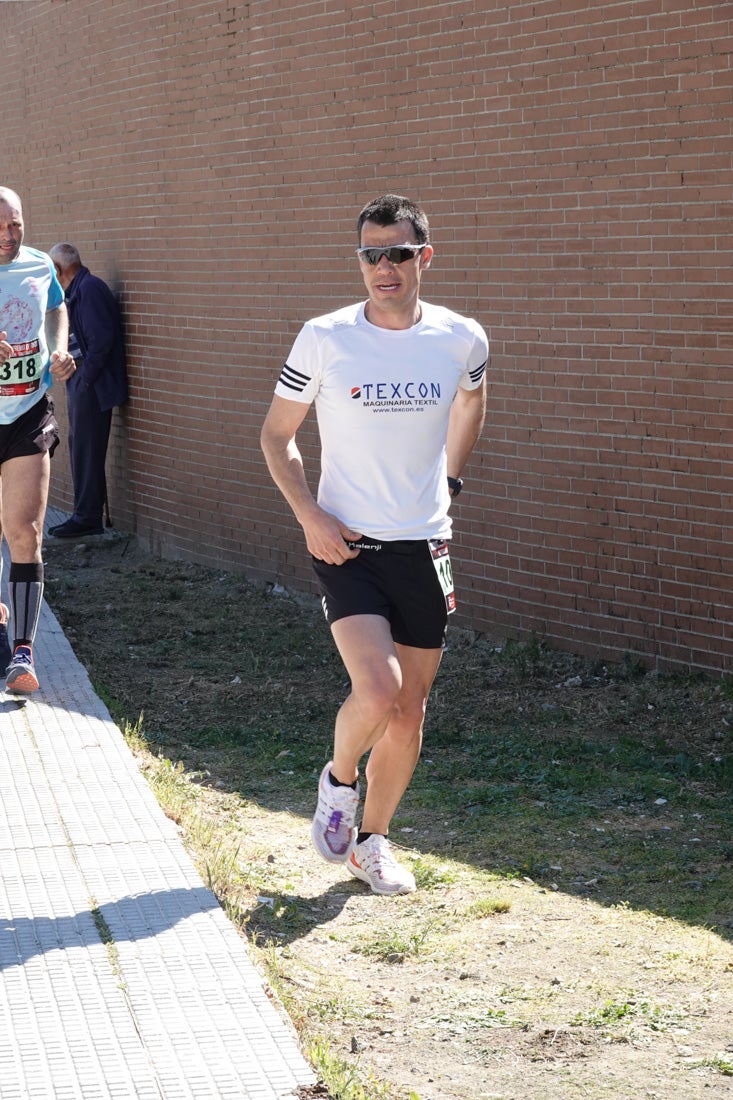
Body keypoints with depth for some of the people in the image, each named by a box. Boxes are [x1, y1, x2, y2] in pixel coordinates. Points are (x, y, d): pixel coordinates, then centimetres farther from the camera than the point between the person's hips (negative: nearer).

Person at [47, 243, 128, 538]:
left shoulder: (89, 288, -15)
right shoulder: (76, 291, 16)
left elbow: (101, 339, -22)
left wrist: (85, 380, -18)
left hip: (92, 387, -10)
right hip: (81, 385, 10)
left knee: (87, 452, -5)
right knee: (81, 449, 15)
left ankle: (87, 518, 1)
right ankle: (88, 515, 22)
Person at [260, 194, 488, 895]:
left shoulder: (461, 340, -1)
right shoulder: (324, 339, -8)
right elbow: (277, 434, 4)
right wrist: (310, 516, -8)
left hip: (424, 547, 3)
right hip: (345, 544, -3)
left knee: (409, 712, 7)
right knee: (377, 689, -20)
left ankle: (372, 841, 27)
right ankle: (338, 781, 13)